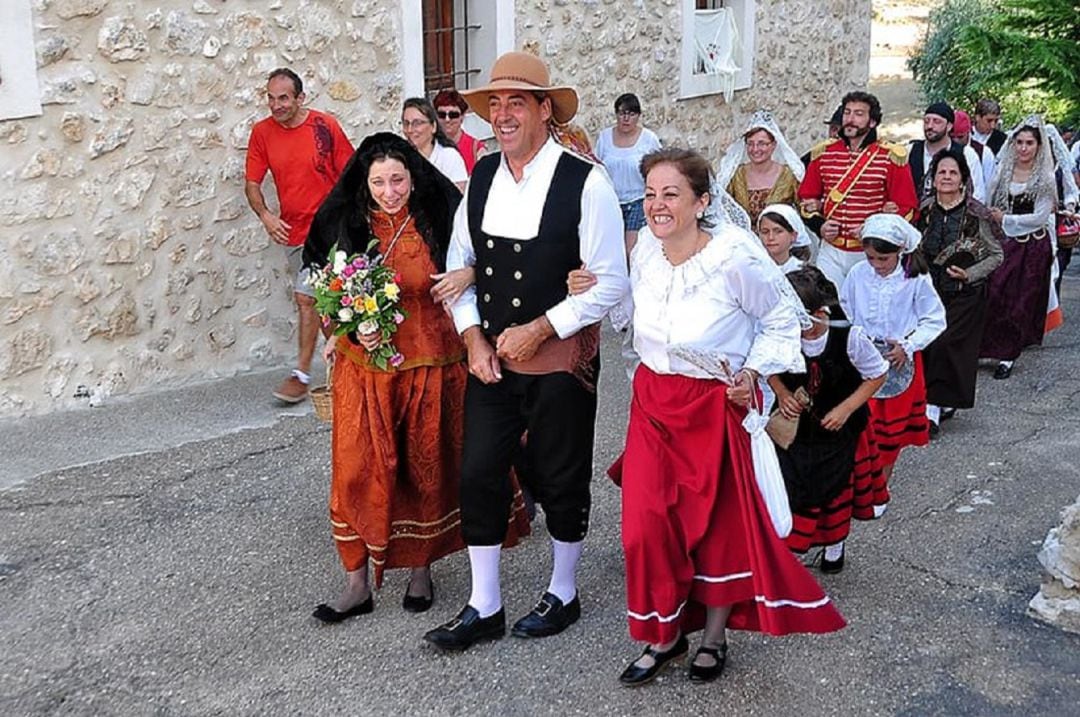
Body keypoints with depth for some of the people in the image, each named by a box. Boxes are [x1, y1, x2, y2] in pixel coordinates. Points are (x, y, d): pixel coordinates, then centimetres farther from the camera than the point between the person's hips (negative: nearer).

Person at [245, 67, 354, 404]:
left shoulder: (325, 126, -8)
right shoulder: (262, 132, 1)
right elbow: (252, 182, 3)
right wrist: (265, 216, -14)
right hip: (292, 231, 4)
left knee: (306, 297, -10)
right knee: (321, 299, 12)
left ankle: (302, 375, -2)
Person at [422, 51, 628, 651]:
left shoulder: (584, 183, -14)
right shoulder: (480, 176, 2)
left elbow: (609, 283, -13)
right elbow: (459, 264, 10)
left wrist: (536, 331, -16)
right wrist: (473, 338, -3)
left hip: (561, 359, -4)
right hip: (490, 356, 5)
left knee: (559, 480, 10)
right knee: (478, 474, 6)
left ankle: (563, 593, 33)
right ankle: (484, 607, 22)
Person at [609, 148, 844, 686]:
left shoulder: (736, 258, -20)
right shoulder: (645, 247, -5)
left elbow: (780, 321, -5)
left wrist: (752, 371, -15)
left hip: (716, 405, -4)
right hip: (653, 399, 4)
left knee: (720, 519, 8)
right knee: (646, 520, 1)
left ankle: (714, 635, 29)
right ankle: (666, 633, 22)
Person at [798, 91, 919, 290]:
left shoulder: (890, 157, -2)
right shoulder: (823, 154, 7)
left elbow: (907, 208, -2)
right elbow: (806, 198, 16)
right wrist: (819, 225, -2)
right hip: (831, 252, 3)